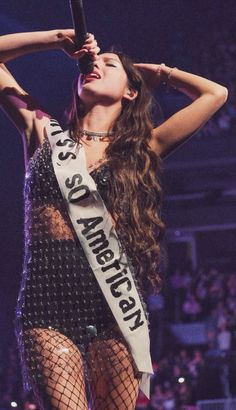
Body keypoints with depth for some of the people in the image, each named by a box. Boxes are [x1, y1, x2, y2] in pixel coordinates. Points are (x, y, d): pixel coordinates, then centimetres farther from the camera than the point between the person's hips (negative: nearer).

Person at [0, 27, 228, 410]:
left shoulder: (138, 150, 15)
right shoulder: (45, 133, 17)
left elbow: (215, 94, 13)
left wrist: (156, 72, 25)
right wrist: (59, 39, 17)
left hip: (114, 306, 1)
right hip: (47, 304, -1)